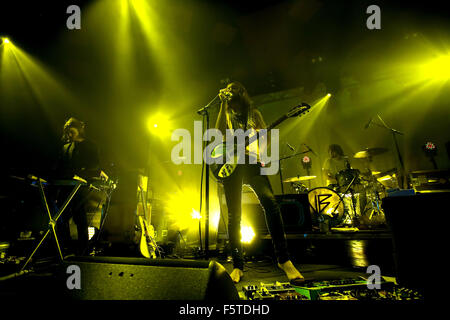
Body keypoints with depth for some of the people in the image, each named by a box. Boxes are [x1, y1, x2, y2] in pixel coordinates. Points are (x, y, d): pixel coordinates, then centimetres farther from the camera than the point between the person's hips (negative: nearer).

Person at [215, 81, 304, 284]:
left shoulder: (253, 113, 20)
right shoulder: (227, 115, 19)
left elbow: (265, 138, 12)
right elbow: (219, 132, -3)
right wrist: (223, 105, -4)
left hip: (251, 161, 0)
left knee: (270, 202, -23)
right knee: (234, 215, -5)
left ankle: (283, 259, -18)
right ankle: (237, 266, 2)